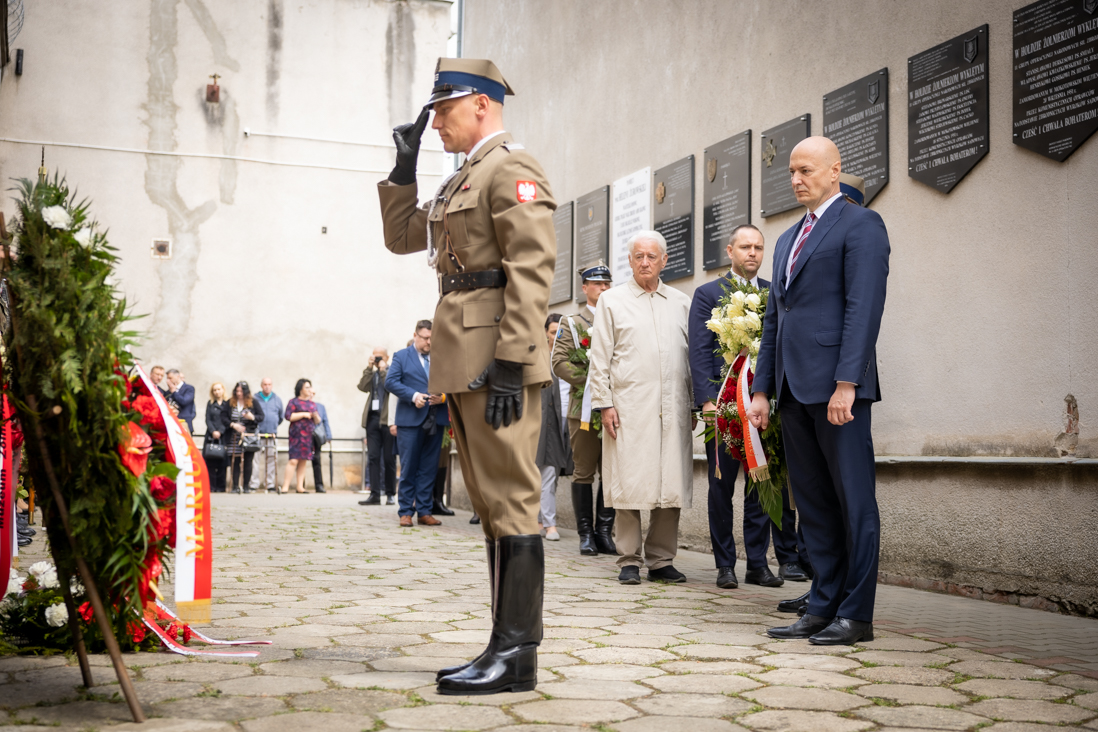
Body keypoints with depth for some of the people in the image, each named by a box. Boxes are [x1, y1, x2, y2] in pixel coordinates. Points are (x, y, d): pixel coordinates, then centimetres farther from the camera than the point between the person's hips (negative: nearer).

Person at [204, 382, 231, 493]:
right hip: (211, 436, 2)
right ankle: (211, 486, -2)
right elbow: (208, 420, 6)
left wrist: (220, 431, -11)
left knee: (222, 463, -4)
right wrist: (213, 431, -9)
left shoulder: (228, 404, 7)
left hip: (223, 437, -2)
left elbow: (229, 420, 0)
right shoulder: (210, 404, 15)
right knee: (211, 463, -4)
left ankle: (220, 487, -1)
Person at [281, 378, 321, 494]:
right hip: (297, 435, -5)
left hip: (309, 436, 5)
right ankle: (285, 486, -13)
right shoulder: (294, 402, 2)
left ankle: (300, 486, 7)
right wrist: (303, 414, -11)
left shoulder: (312, 404, 19)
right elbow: (288, 416, -10)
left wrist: (316, 416, -2)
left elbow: (318, 421, 20)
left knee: (303, 461, 5)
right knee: (293, 460, -13)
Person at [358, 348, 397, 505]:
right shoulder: (372, 373, 18)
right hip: (373, 418, 5)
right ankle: (375, 494, -1)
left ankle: (390, 494, 9)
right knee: (373, 457, -1)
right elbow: (362, 386, 3)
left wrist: (383, 369, -8)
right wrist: (370, 367, 0)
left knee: (389, 458, 1)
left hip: (387, 419, -5)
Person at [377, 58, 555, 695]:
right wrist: (404, 166, 21)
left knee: (511, 502, -7)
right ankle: (505, 647, 18)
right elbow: (400, 236, 32)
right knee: (492, 505, 11)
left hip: (497, 359, -10)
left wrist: (509, 361, -24)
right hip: (464, 361, 10)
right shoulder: (464, 180, 23)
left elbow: (532, 271, -18)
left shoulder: (512, 168, -7)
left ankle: (517, 658, -3)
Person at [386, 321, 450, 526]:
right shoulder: (401, 356, 7)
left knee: (429, 468, 5)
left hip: (436, 419, 3)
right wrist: (413, 395, -16)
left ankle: (425, 511, 11)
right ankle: (405, 512, 6)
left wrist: (443, 397, -10)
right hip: (411, 419, -3)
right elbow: (390, 381, -4)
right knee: (408, 467, 0)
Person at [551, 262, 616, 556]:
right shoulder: (572, 323, 8)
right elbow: (559, 361, -2)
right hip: (584, 407, -2)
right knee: (584, 472, 0)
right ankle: (586, 533, 6)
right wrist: (589, 380, -15)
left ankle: (604, 531, 10)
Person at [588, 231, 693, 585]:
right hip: (629, 407, -2)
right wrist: (604, 403, -4)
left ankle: (661, 560, 11)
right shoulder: (612, 301, 8)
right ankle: (629, 560, 5)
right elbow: (600, 358, 4)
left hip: (673, 408, 3)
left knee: (672, 485, 2)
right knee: (629, 485, -3)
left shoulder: (681, 303, 15)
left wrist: (693, 404, 9)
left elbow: (693, 356, 16)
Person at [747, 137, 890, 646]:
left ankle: (856, 614, 2)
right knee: (812, 504, 9)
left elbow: (864, 307, -12)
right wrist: (762, 389, 15)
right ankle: (824, 607, 15)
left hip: (837, 388, -8)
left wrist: (845, 383, -20)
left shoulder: (860, 225, -2)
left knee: (853, 502, -3)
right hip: (795, 390, 8)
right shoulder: (788, 239, 23)